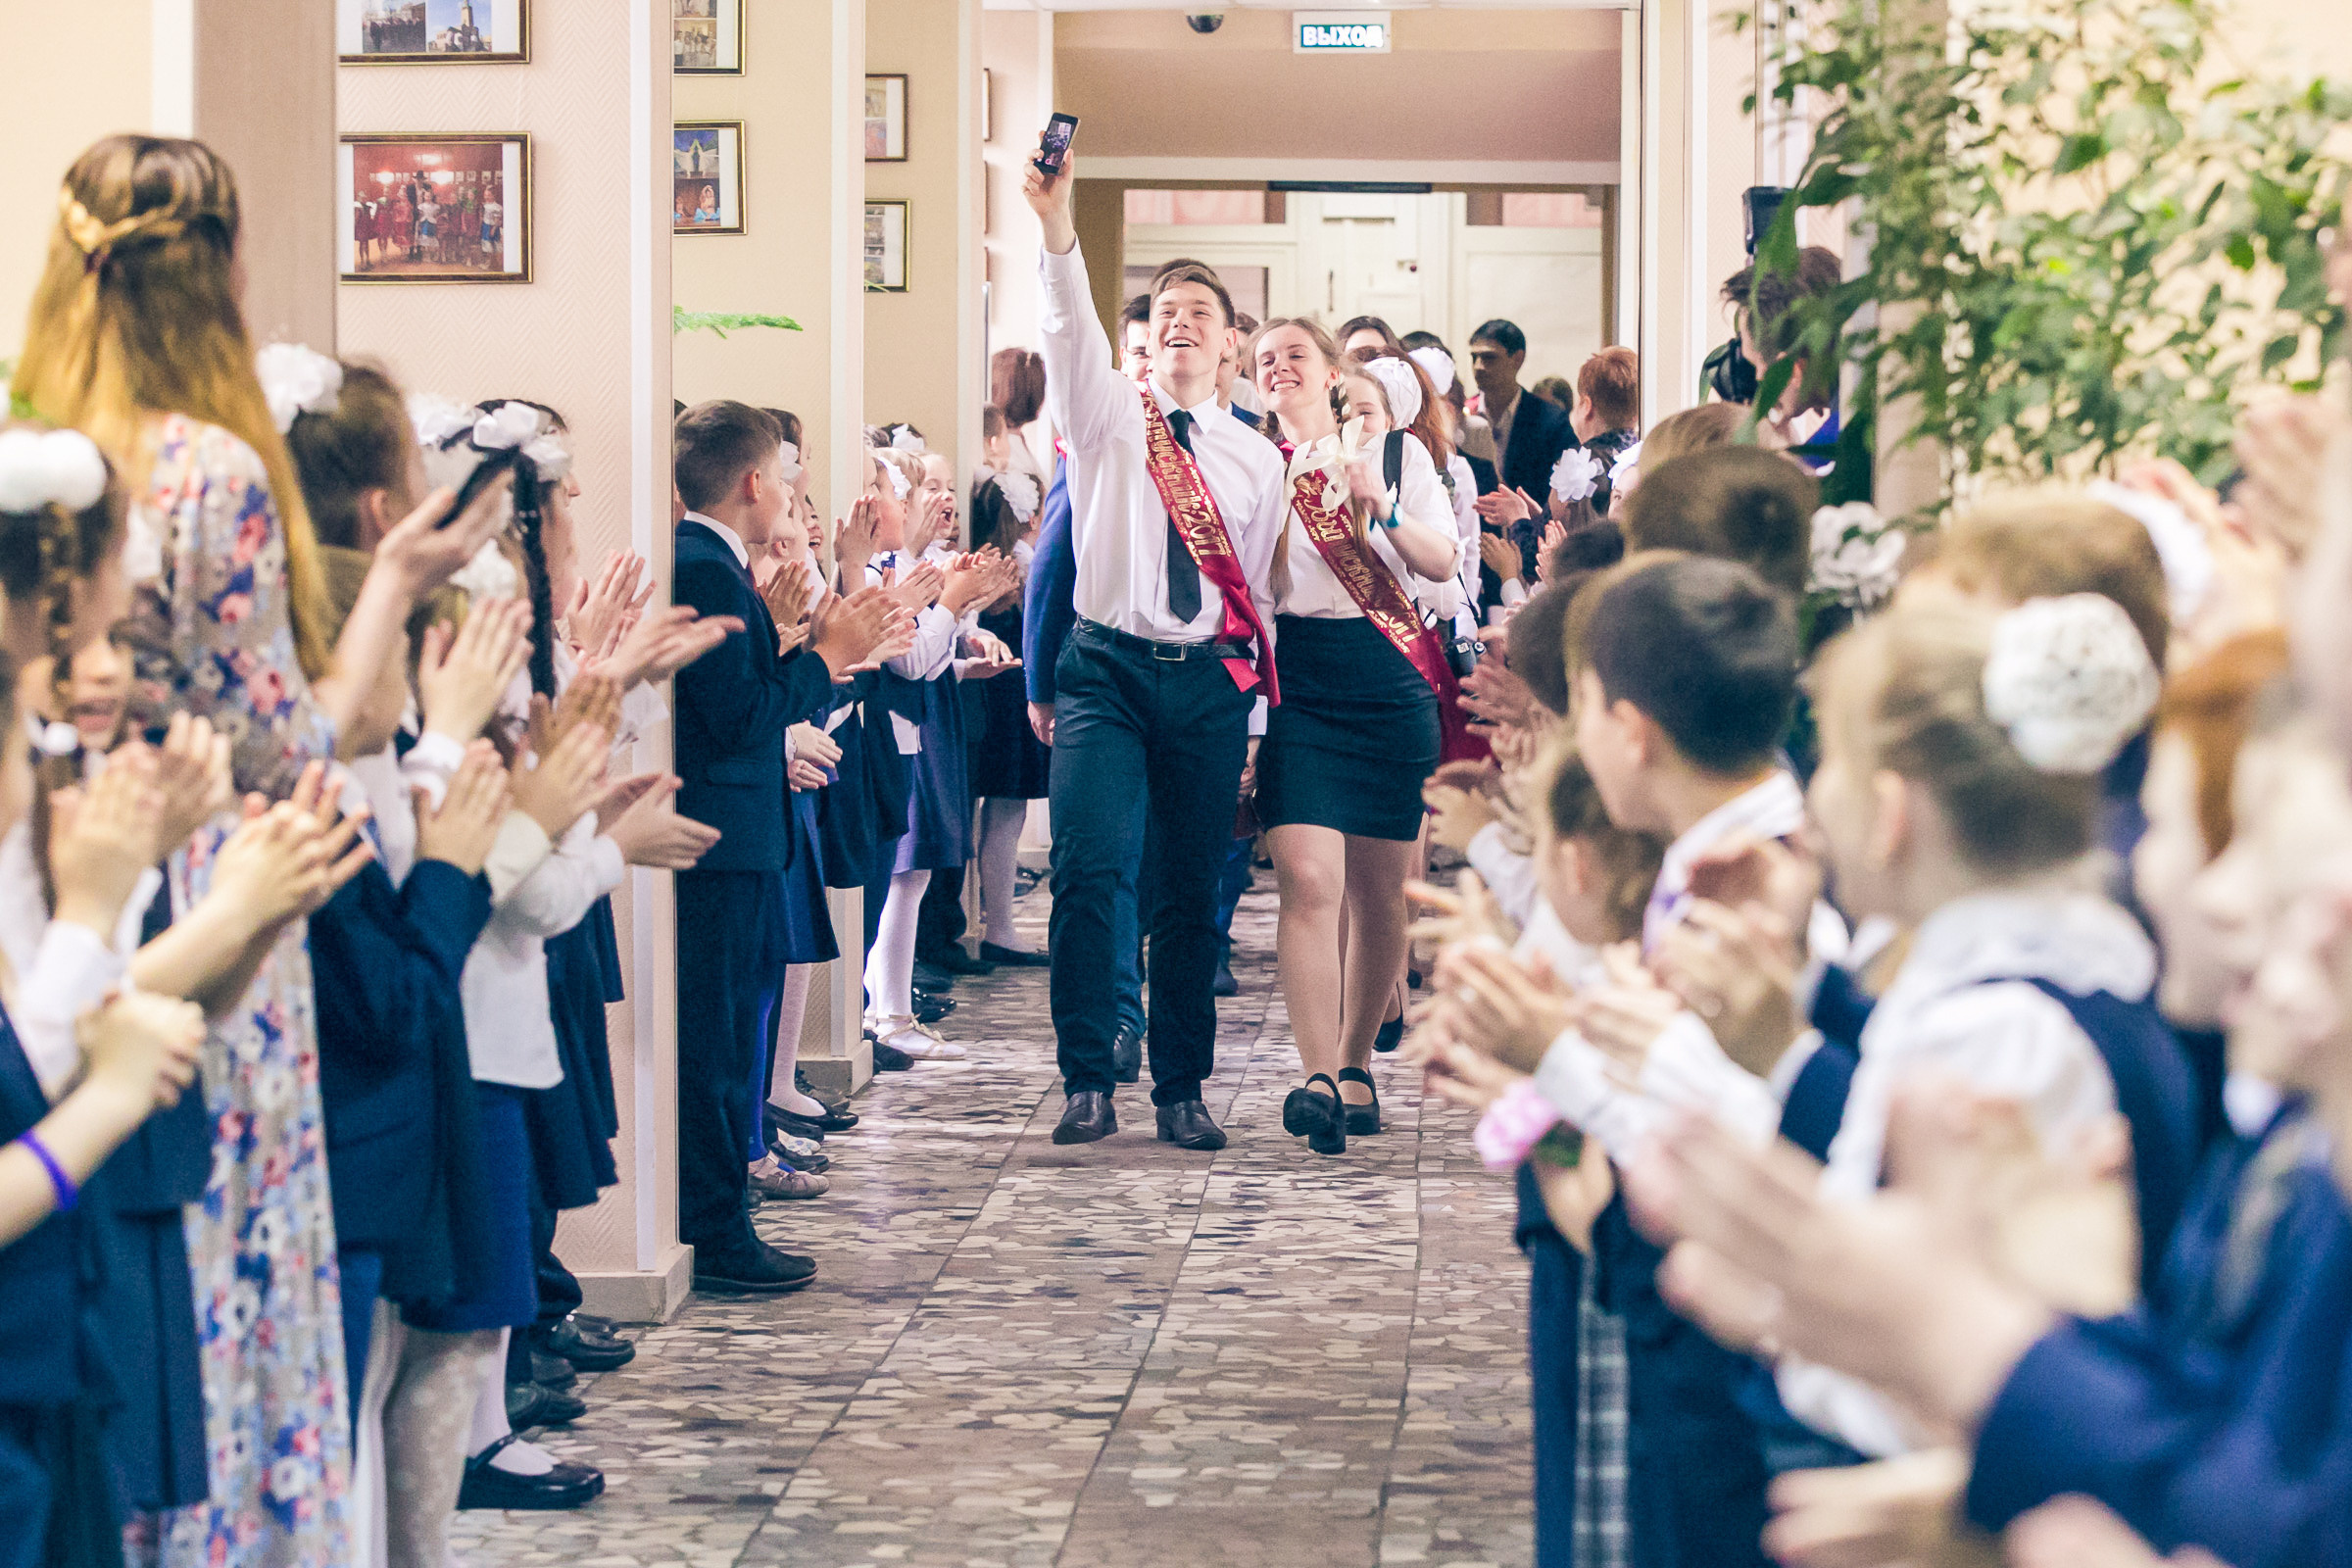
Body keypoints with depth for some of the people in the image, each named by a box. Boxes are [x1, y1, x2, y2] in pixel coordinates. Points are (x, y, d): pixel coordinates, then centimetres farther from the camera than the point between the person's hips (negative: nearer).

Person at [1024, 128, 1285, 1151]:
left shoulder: (1256, 459, 13)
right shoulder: (1109, 416, 5)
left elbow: (1258, 590, 14)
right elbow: (1071, 331, -14)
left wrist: (1253, 712, 11)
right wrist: (1057, 229, -32)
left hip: (1210, 682, 2)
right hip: (1109, 667, -2)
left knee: (1192, 892, 5)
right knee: (1088, 867, -15)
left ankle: (1181, 1089, 15)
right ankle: (1086, 1083, -6)